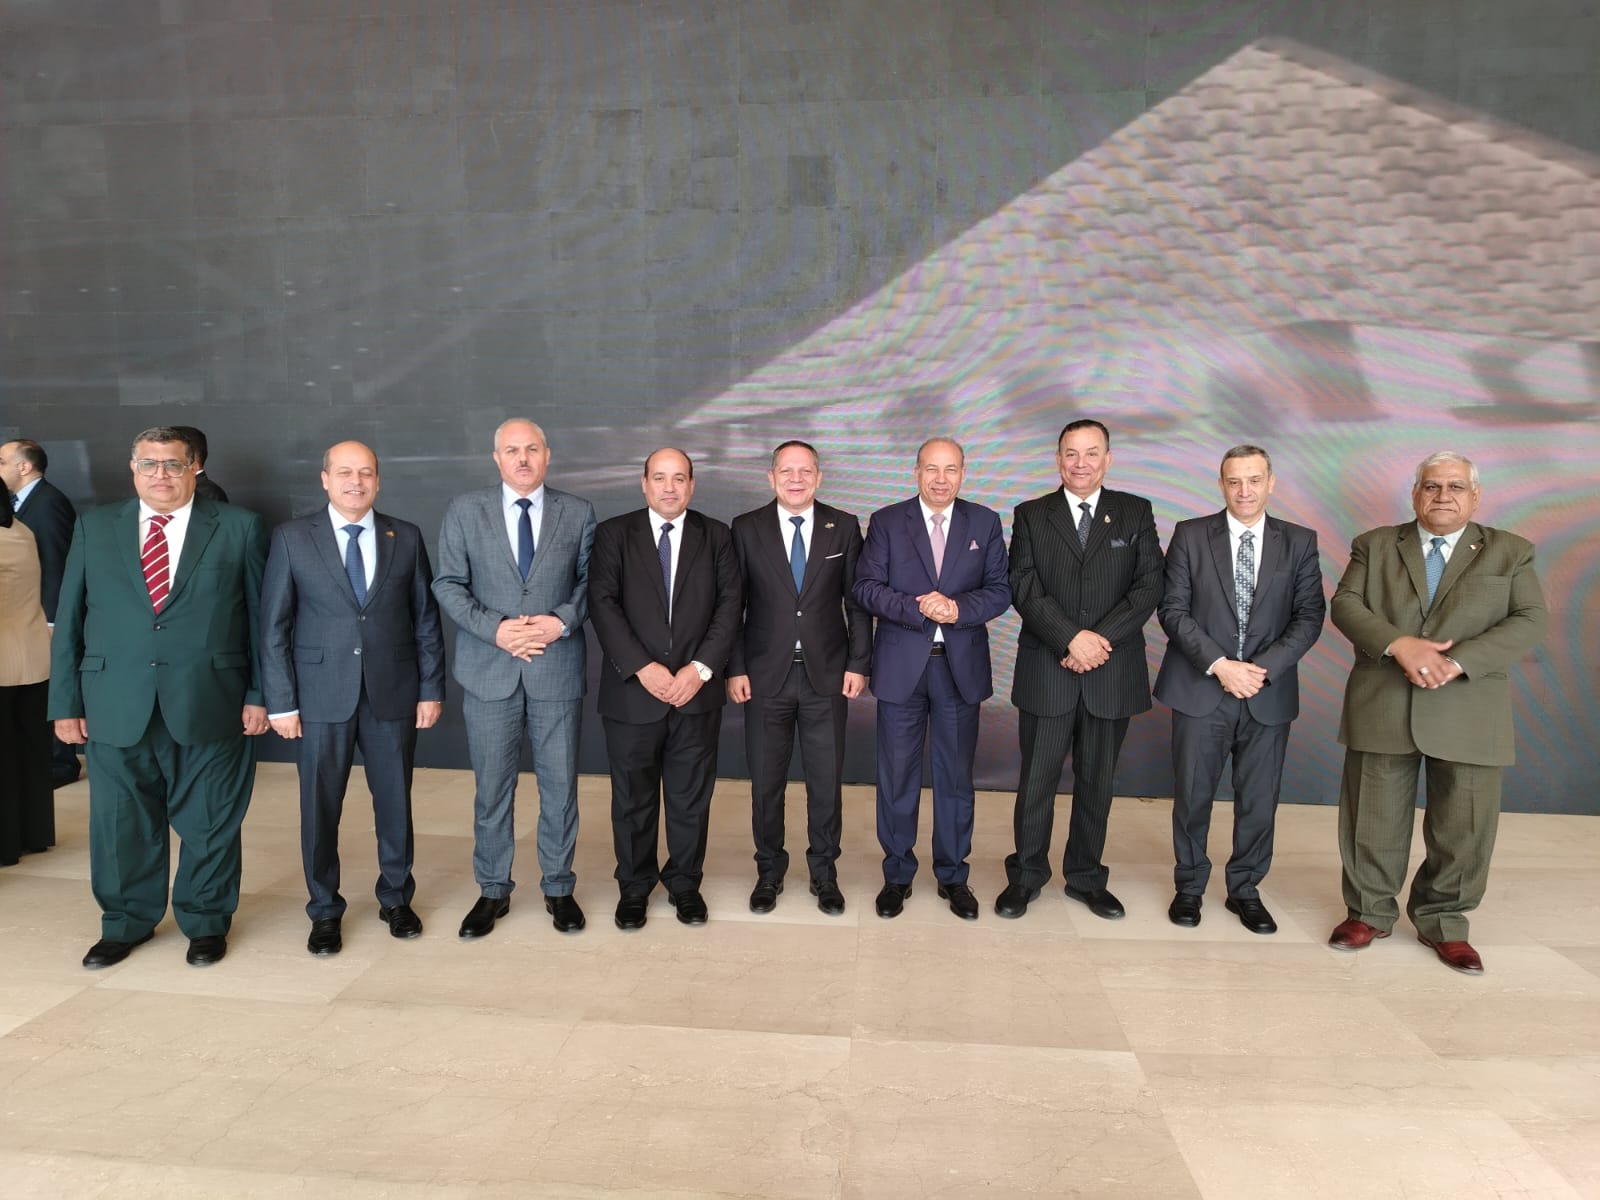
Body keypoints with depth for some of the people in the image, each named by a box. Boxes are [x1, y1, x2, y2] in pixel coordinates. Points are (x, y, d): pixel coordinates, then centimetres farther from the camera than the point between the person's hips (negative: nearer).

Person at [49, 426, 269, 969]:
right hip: (115, 705, 2)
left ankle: (205, 922, 28)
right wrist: (66, 701, 4)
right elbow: (68, 619, 8)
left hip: (209, 704, -2)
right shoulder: (95, 527, 8)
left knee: (209, 822, 8)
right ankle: (126, 923, 33)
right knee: (121, 822, 12)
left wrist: (259, 694, -3)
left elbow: (260, 617, 1)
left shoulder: (239, 527, 2)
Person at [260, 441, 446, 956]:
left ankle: (396, 899, 30)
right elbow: (273, 626, -1)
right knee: (320, 808, 7)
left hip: (393, 695, 1)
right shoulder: (292, 538, 0)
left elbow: (426, 619, 5)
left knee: (395, 801, 11)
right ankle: (325, 912, 25)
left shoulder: (406, 538, 4)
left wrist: (431, 689, 1)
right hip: (322, 696, -1)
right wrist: (281, 701, -5)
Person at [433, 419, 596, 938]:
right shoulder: (465, 511, 3)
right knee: (492, 788, 9)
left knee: (560, 786, 8)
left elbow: (590, 581, 5)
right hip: (489, 671, 0)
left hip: (557, 670, 0)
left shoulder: (578, 513, 3)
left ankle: (559, 888, 25)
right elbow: (448, 584, 1)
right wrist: (495, 629, -13)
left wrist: (562, 621, -12)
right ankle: (493, 891, 26)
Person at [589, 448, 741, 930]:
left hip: (697, 691, 1)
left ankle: (684, 883, 28)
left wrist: (701, 667, -13)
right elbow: (603, 603, -6)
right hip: (632, 692, -1)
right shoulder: (613, 534, 2)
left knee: (691, 797, 10)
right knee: (632, 798, 11)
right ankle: (634, 886, 28)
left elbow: (730, 605, -1)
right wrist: (643, 667, -16)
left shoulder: (716, 536, 6)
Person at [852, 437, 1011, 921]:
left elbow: (1000, 590, 1)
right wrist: (918, 608, -20)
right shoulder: (886, 522, 1)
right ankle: (897, 875, 23)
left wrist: (958, 608, -18)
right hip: (901, 665, -1)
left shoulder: (985, 523, 5)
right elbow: (866, 587, -6)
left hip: (961, 665, 1)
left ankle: (952, 875, 26)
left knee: (956, 775, 11)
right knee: (897, 776, 7)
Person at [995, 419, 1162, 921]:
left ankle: (1086, 877, 27)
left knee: (1096, 781, 12)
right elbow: (1024, 588, -6)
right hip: (1046, 671, -1)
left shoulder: (1136, 513, 6)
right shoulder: (1031, 516, 4)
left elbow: (1149, 586, -3)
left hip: (1113, 671, 1)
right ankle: (1026, 876, 21)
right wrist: (1072, 639, -18)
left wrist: (1100, 639, -15)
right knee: (1037, 779, 6)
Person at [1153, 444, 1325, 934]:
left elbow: (1309, 616, 0)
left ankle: (1245, 890, 27)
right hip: (1200, 690, -1)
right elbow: (1173, 609, -5)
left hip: (1269, 693, 2)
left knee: (1259, 800, 9)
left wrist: (1263, 668, -13)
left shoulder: (1299, 542, 4)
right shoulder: (1190, 535, 0)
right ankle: (1189, 886, 25)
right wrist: (1219, 665, -15)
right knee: (1192, 795, 7)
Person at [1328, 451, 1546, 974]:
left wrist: (1459, 662, -18)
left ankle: (1442, 921, 26)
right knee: (1374, 820, 8)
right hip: (1382, 710, 0)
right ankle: (1370, 912, 25)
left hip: (1469, 715, 0)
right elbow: (1345, 604, -2)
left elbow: (1529, 621, -3)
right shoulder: (1375, 545, 8)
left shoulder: (1511, 552, 7)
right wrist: (1398, 644, -19)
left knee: (1463, 827, 6)